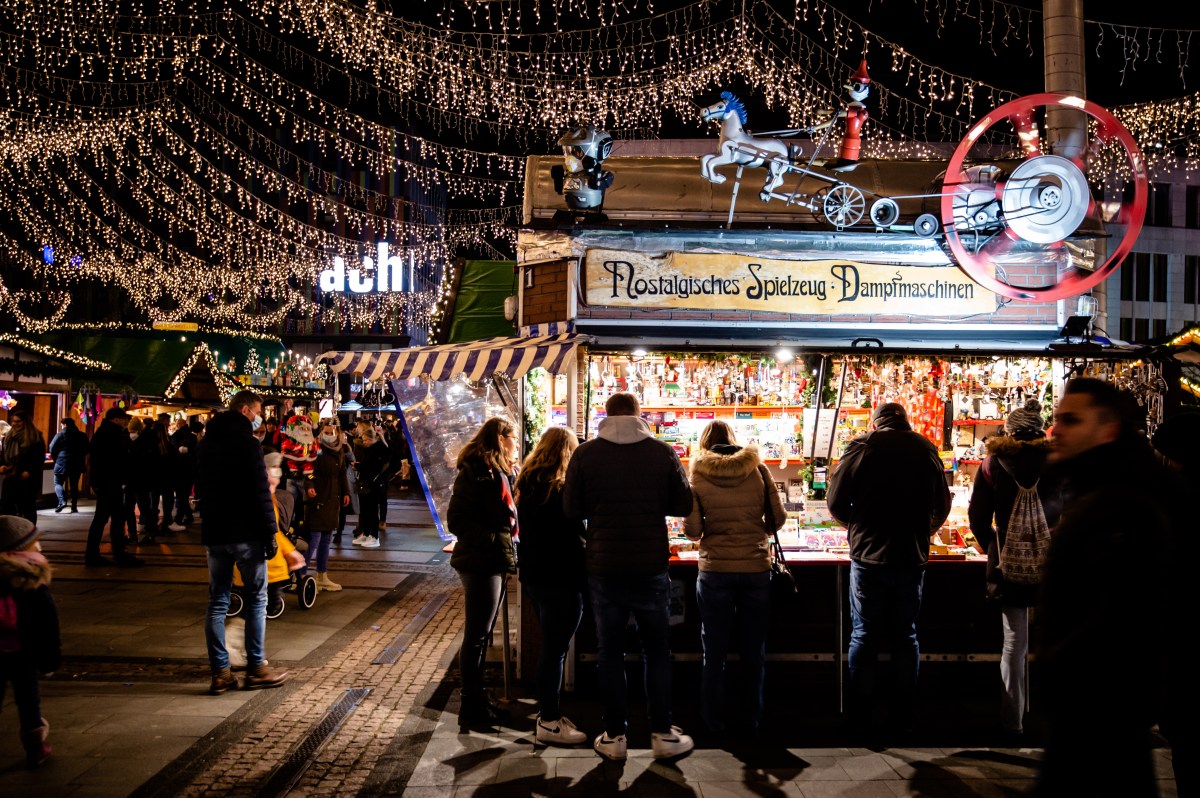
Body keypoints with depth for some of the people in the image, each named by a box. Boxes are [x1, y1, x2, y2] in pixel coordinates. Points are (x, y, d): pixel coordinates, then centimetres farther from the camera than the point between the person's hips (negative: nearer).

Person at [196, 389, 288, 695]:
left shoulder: (208, 442, 12)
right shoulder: (246, 442, -12)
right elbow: (260, 491, -17)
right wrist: (270, 532, -13)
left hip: (214, 532, 7)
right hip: (246, 533, -7)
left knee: (217, 602, 8)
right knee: (256, 600, 4)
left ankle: (220, 673, 7)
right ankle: (256, 668, 6)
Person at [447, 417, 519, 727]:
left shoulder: (500, 471, 15)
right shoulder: (476, 471, -14)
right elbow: (457, 520, -19)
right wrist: (495, 541, -23)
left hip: (495, 563, 9)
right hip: (479, 564, -9)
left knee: (481, 634, 17)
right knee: (476, 636, -1)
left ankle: (477, 698, 27)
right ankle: (471, 707, 9)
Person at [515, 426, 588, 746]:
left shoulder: (527, 485, 8)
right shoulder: (562, 490, -17)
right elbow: (576, 536, -15)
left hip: (534, 575, 9)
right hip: (560, 579, -9)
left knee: (550, 646, 18)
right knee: (555, 650, 0)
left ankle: (548, 711, 26)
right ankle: (549, 722, 7)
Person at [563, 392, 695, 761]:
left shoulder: (585, 454, -6)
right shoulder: (663, 452, -5)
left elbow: (572, 509, -5)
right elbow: (683, 505, -1)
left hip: (603, 568, 0)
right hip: (651, 567, 0)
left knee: (610, 650, 11)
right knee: (657, 650, 13)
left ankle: (615, 736, 14)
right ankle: (663, 734, 17)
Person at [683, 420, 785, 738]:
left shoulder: (697, 474, -4)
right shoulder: (756, 468, -1)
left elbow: (692, 529, -7)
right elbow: (778, 518, 0)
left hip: (715, 570, -1)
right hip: (756, 568, 1)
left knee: (714, 651, 10)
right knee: (754, 650, 12)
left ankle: (714, 722, 16)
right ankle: (751, 721, 19)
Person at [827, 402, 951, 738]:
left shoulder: (861, 448, -5)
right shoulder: (926, 450, 2)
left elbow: (836, 502, -3)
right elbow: (942, 506, 9)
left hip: (868, 558, -2)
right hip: (912, 559, 2)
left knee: (864, 635, 6)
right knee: (905, 636, 12)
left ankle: (861, 720, 11)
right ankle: (903, 719, 17)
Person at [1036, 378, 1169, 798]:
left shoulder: (1122, 503, -21)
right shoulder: (1094, 492, 13)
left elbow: (1128, 612, -30)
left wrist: (1058, 665, -21)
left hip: (1100, 701, -10)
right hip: (1084, 696, 10)